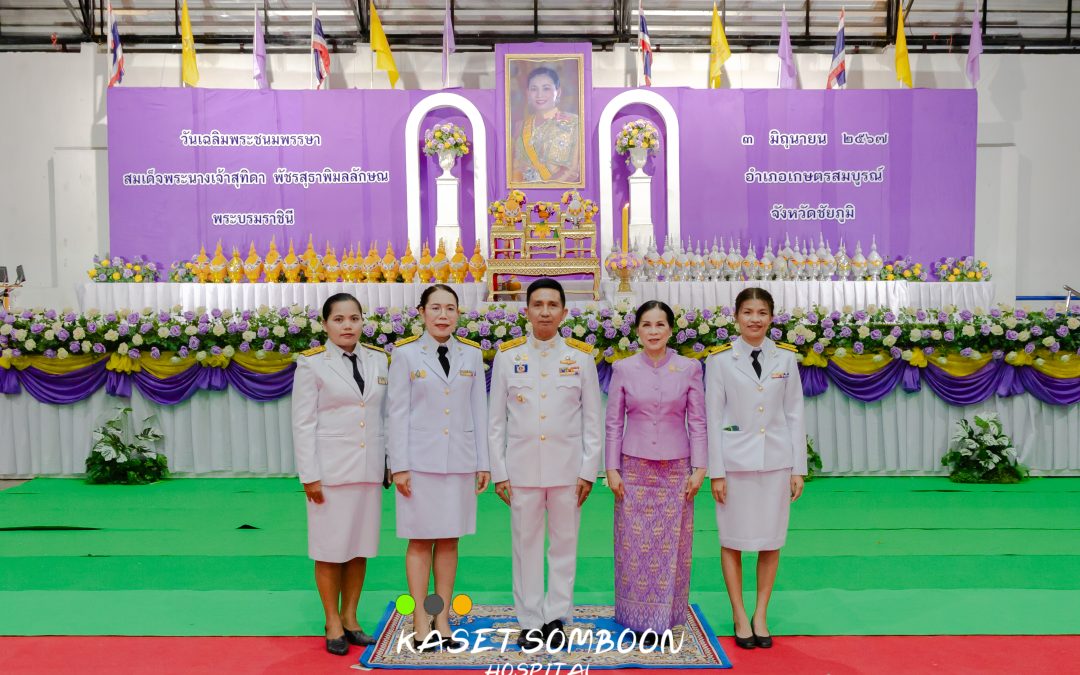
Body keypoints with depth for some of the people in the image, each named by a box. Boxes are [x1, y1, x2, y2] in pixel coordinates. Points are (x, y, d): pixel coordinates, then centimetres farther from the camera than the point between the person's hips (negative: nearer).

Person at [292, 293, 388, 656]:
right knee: (330, 549, 5)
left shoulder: (378, 359, 6)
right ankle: (333, 623, 20)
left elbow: (385, 414, 9)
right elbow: (303, 423, -6)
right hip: (330, 469, -4)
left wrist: (392, 462, 7)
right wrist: (309, 475, -10)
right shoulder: (312, 363, -5)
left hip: (369, 469, 4)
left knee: (360, 546, 11)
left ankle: (350, 617, 25)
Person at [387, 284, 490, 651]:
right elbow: (398, 412, -3)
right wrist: (399, 466, -6)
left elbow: (479, 410, 7)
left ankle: (442, 618, 19)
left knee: (449, 540, 8)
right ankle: (421, 622, 14)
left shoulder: (472, 354, 6)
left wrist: (482, 462, 5)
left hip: (460, 460, 3)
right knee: (421, 541, 4)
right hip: (420, 460, -2)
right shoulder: (405, 353, -2)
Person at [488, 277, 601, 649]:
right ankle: (530, 621, 19)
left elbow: (592, 420, 4)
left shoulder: (581, 356, 3)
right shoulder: (507, 356, 3)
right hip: (522, 466, 0)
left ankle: (556, 617, 21)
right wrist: (498, 472, 0)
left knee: (564, 544, 7)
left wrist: (589, 470, -1)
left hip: (567, 466, 0)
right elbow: (496, 421, 4)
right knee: (526, 545, 6)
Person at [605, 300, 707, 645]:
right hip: (634, 468, 0)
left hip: (676, 470, 0)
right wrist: (612, 469, -1)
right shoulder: (624, 369, 0)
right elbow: (613, 423, 3)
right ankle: (638, 618, 19)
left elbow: (697, 422, 2)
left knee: (671, 545, 5)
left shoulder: (689, 368, 0)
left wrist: (699, 468, -2)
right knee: (635, 545, 4)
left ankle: (665, 616, 20)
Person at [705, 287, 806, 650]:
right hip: (735, 461, -2)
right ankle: (739, 616, 20)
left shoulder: (786, 357, 4)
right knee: (733, 541, 5)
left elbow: (794, 414, 6)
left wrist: (798, 468, 3)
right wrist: (716, 471, -6)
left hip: (776, 461, 2)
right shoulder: (720, 359, -3)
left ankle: (761, 615, 22)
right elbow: (713, 417, -3)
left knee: (771, 541, 8)